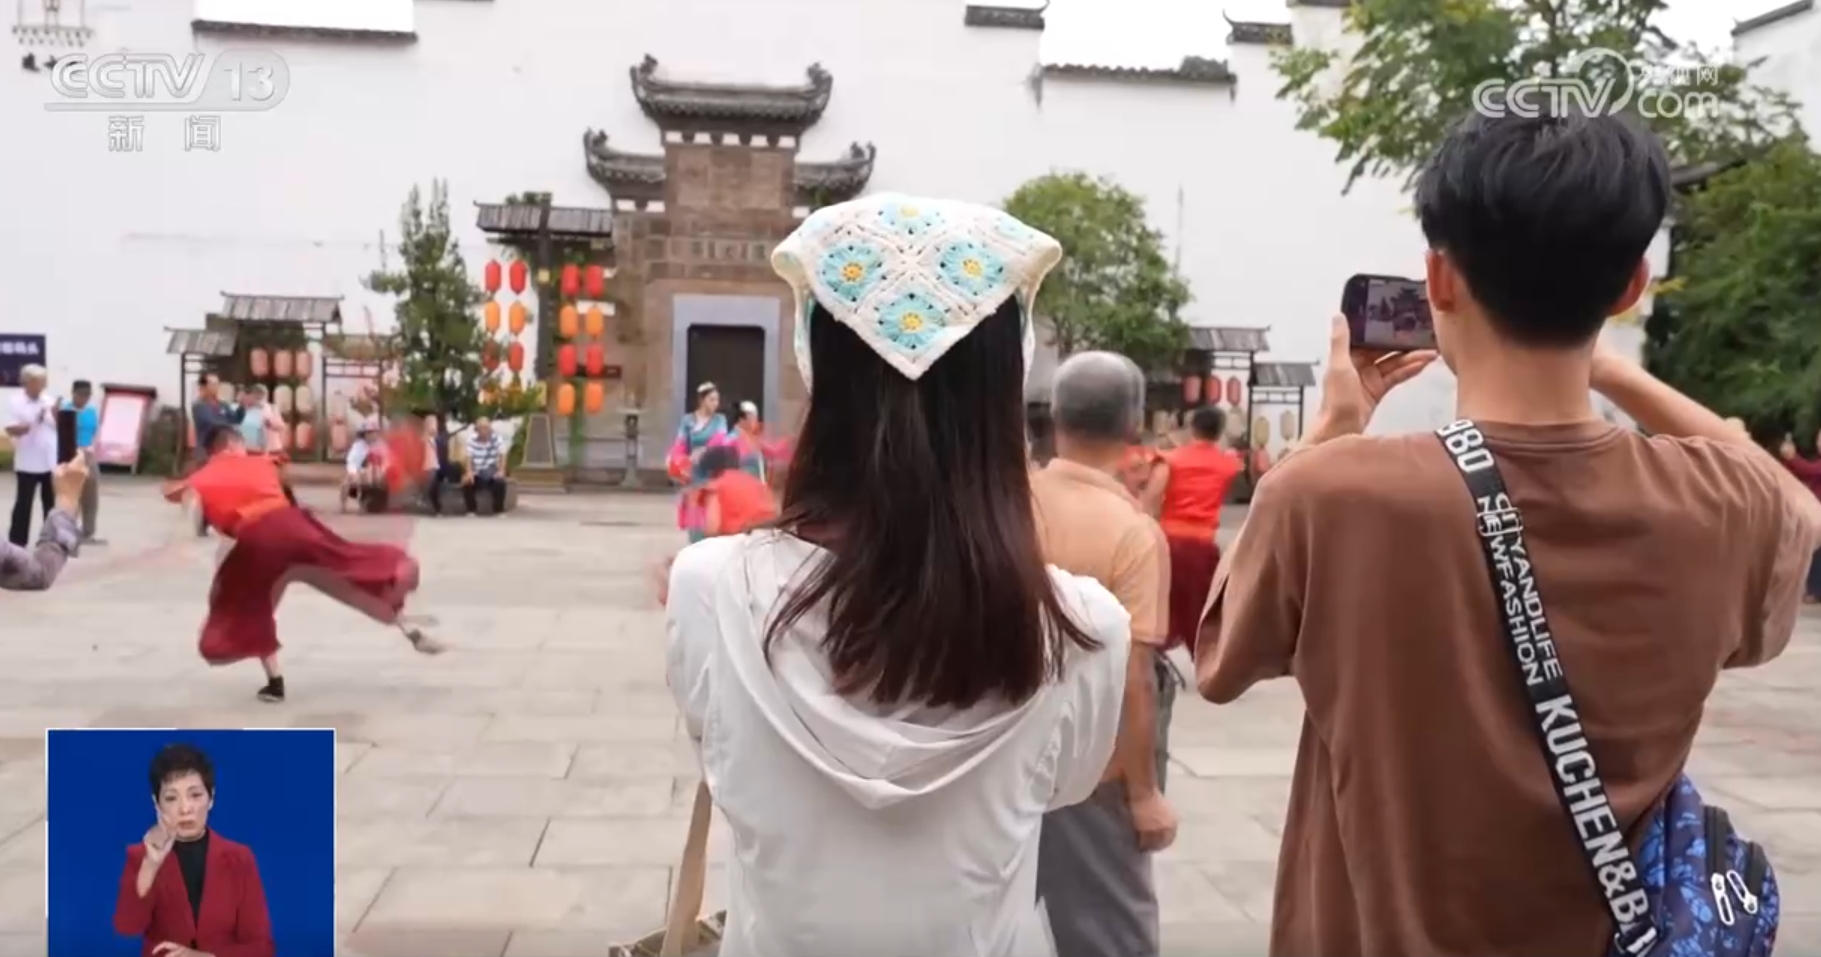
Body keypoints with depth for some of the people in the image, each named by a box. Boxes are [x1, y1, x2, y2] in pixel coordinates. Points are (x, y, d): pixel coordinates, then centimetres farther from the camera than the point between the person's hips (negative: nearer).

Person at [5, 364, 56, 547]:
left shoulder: (48, 401, 7)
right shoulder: (15, 402, -6)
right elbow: (10, 429, -15)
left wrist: (56, 415, -10)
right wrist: (34, 423, -25)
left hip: (51, 462, 5)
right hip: (28, 464, -5)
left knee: (52, 503, 11)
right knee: (23, 504, 1)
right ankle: (16, 542, 7)